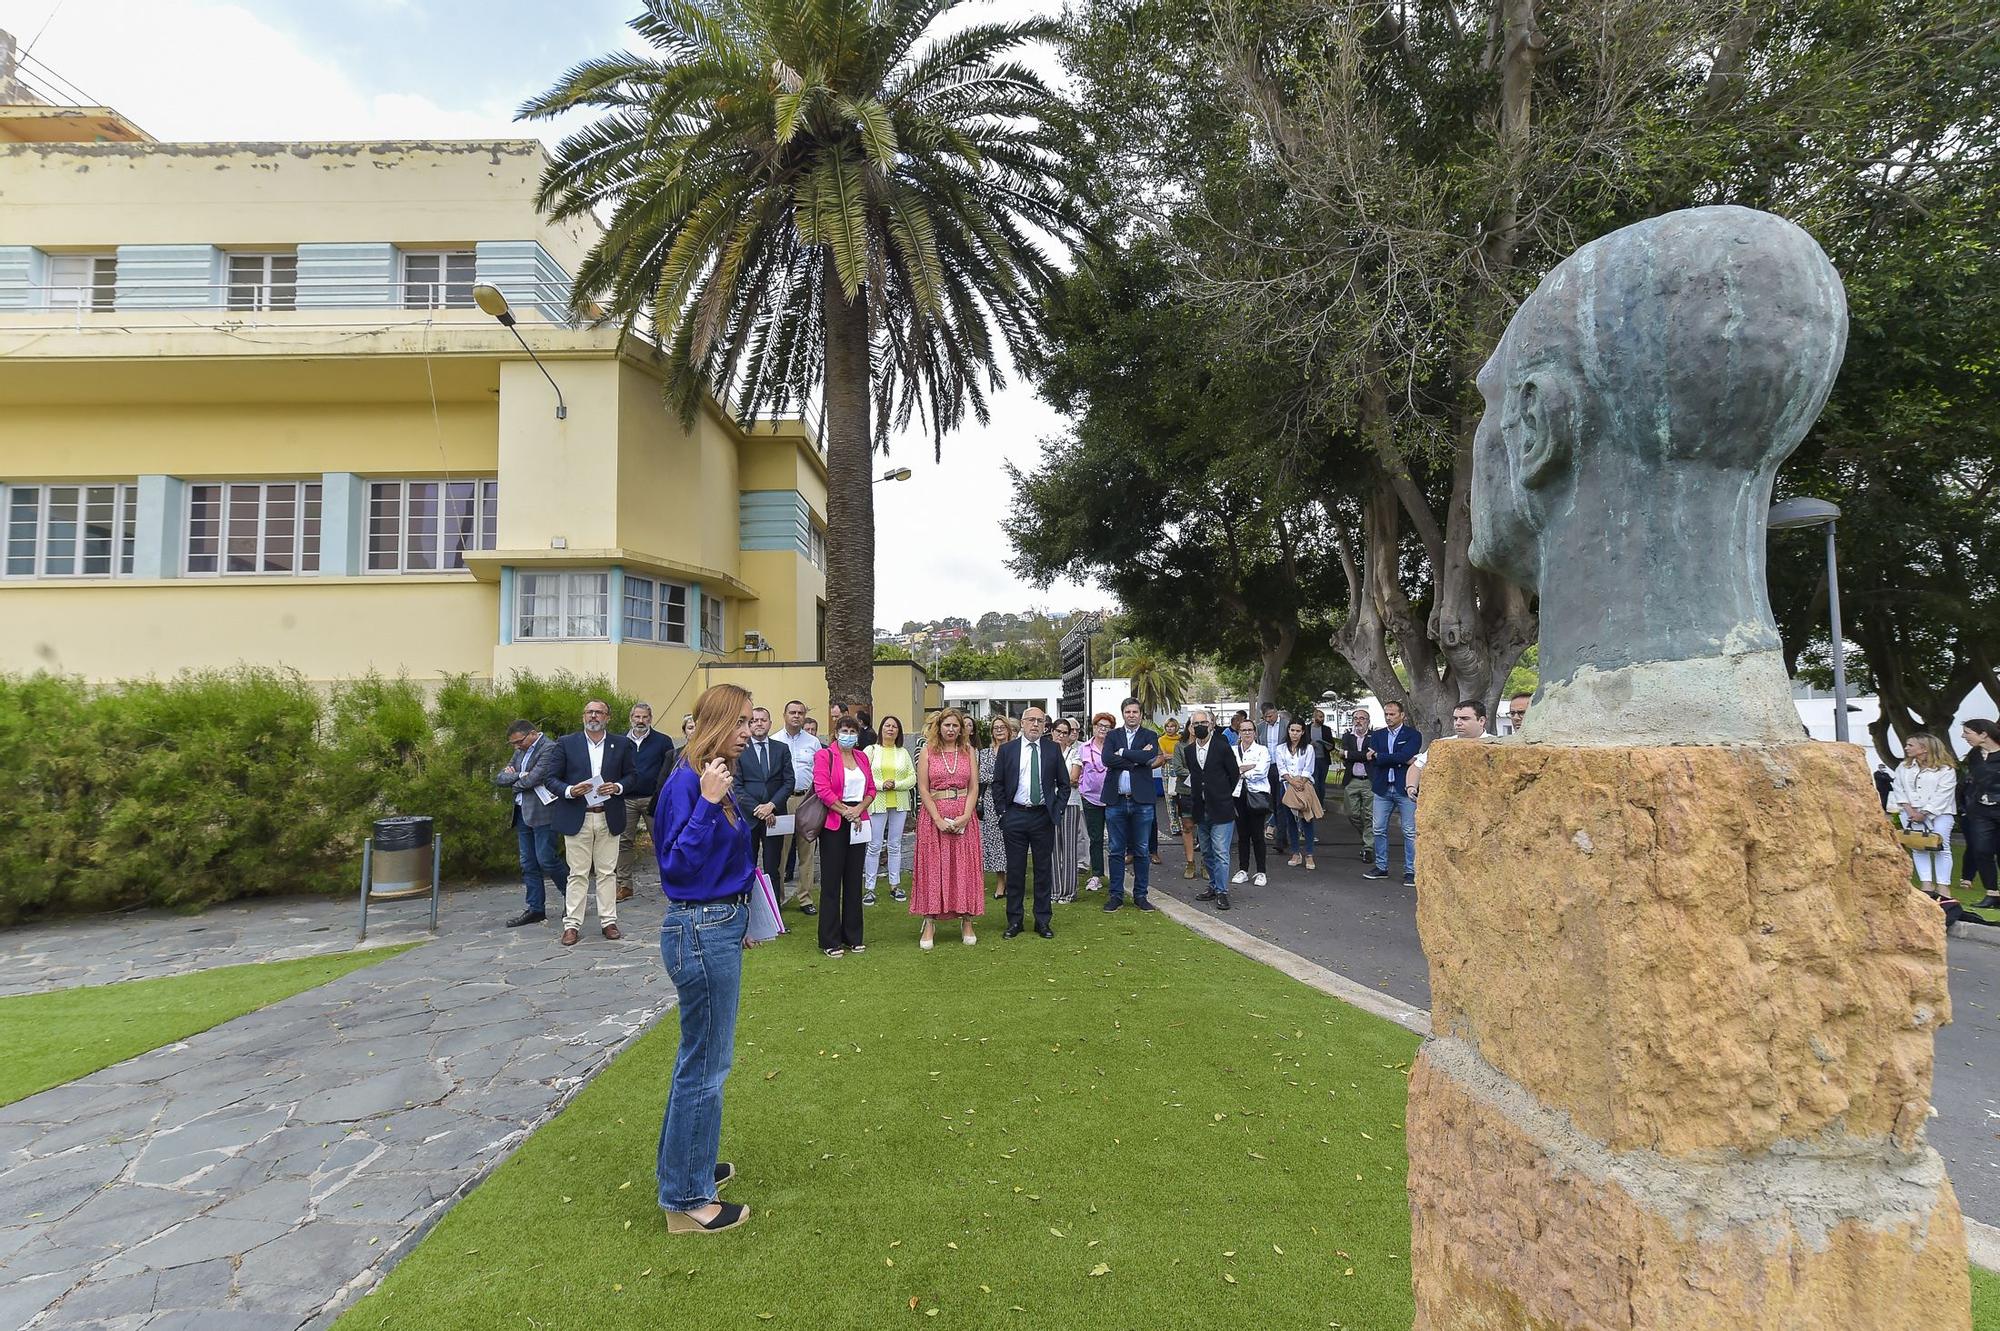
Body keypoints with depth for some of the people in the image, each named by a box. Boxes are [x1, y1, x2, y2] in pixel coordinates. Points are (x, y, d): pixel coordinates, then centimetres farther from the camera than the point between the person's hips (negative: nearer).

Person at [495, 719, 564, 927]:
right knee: (528, 864, 10)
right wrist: (519, 775, -8)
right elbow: (499, 778, 12)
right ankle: (535, 908, 17)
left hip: (542, 814, -9)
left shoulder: (549, 749, -12)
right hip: (523, 814, 9)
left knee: (547, 860, -6)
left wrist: (514, 781, 1)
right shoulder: (521, 752, 16)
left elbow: (532, 779, -20)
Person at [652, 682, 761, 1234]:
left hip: (719, 925, 10)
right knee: (706, 1064, 2)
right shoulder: (685, 784, -19)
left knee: (700, 1057, 22)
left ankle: (684, 1164, 40)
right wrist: (706, 804, -32)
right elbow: (677, 865, -25)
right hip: (700, 932, -10)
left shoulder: (716, 780, 7)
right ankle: (687, 1200, 18)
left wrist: (739, 919, 20)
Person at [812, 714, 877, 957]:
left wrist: (859, 809, -6)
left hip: (859, 825, 5)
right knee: (831, 882, 0)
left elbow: (871, 789, 12)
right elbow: (822, 789, -13)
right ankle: (830, 941, 8)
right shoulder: (824, 756, -4)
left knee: (854, 880, 10)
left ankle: (853, 937, 19)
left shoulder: (862, 757, 13)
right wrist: (846, 812, -13)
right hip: (833, 824, -5)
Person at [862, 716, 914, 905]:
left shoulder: (903, 753, 10)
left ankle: (895, 885, 18)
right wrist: (881, 785, -16)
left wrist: (896, 784, -11)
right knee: (874, 846, -2)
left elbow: (912, 778, 4)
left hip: (899, 803, 3)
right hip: (877, 803, -3)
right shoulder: (870, 750, 2)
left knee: (895, 845, 10)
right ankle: (869, 888, 5)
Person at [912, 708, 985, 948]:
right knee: (933, 867, 1)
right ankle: (930, 923, 6)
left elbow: (974, 787, 3)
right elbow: (923, 789, -4)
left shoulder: (968, 752, 8)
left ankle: (966, 922, 12)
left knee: (965, 866, 4)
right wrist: (938, 819, -12)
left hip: (964, 817, 2)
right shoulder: (927, 751, 2)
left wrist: (965, 816, -10)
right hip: (933, 815, -2)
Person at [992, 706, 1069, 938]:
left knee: (1043, 869, 6)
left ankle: (1043, 921, 16)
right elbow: (997, 784, 7)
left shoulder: (1053, 749, 4)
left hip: (1043, 817, 1)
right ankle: (1014, 921, 15)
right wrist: (1003, 811, 0)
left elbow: (1064, 783, 8)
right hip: (1015, 816, 0)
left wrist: (1057, 810, 0)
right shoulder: (1007, 749, 3)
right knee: (1015, 869, 5)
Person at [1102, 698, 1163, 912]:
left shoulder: (1150, 736, 5)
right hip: (1116, 800, 1)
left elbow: (1150, 757, -15)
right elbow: (1107, 758, -10)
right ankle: (1116, 895, 15)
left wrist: (1122, 753, -10)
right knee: (1116, 851, 6)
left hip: (1141, 801, -1)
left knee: (1141, 851, 7)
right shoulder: (1113, 736, 8)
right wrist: (1137, 759, -13)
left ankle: (1140, 895, 17)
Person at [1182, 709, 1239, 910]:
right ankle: (1214, 887, 27)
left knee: (1220, 853, -6)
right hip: (1201, 810, 6)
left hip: (1221, 810, -6)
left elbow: (1235, 775, -1)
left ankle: (1222, 892, 2)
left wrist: (1223, 796, 5)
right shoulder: (1188, 750, 5)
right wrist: (1196, 803, 11)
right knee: (1207, 853, 15)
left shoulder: (1223, 747, -10)